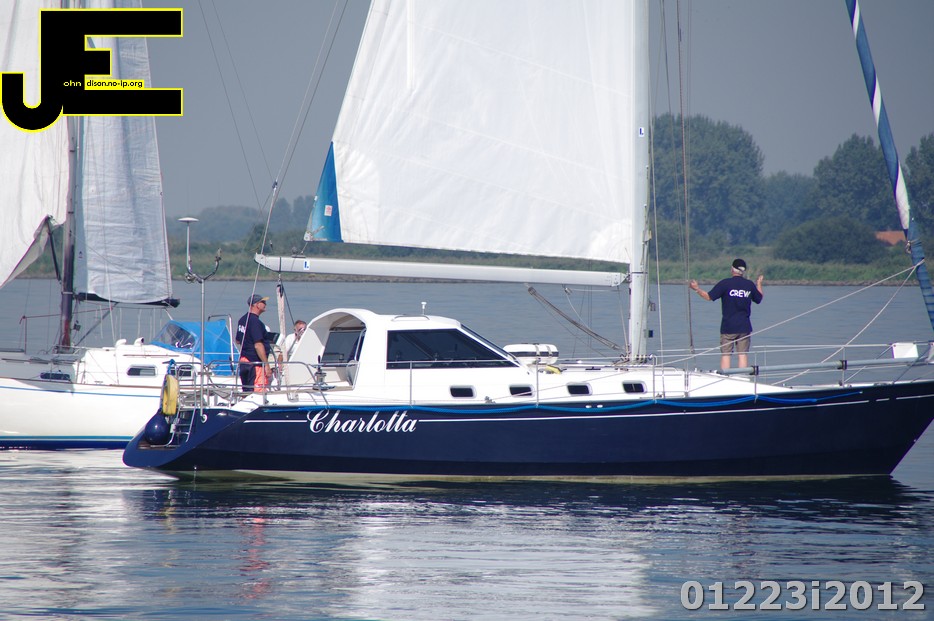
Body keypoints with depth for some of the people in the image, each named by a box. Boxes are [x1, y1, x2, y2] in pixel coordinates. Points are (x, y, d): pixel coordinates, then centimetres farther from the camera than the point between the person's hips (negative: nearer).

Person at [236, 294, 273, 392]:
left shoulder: (242, 320, 13)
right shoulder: (255, 321, -16)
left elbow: (238, 341, 24)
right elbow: (258, 345, -21)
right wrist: (266, 365, -20)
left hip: (243, 360, 10)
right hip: (255, 362, -10)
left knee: (246, 392, 13)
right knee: (258, 392, -11)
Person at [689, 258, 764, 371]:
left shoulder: (725, 283, -9)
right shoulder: (749, 285, 2)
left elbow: (709, 297, -8)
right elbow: (759, 299, 19)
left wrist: (697, 289, 8)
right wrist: (759, 284, 35)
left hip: (728, 326, -3)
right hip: (744, 327, 3)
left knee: (725, 354, 2)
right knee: (743, 354, 3)